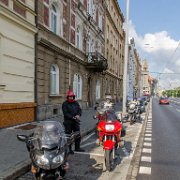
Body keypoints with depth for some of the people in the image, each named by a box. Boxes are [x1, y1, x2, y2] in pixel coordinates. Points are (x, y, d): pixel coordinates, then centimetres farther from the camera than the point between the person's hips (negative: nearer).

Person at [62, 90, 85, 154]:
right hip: (68, 122, -5)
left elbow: (79, 110, 5)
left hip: (76, 121, 6)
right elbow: (65, 113, -15)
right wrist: (73, 117, -24)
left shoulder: (76, 103, 11)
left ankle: (77, 147, 27)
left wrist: (78, 115, -17)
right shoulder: (65, 104, -6)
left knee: (78, 135, 11)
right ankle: (69, 149, 13)